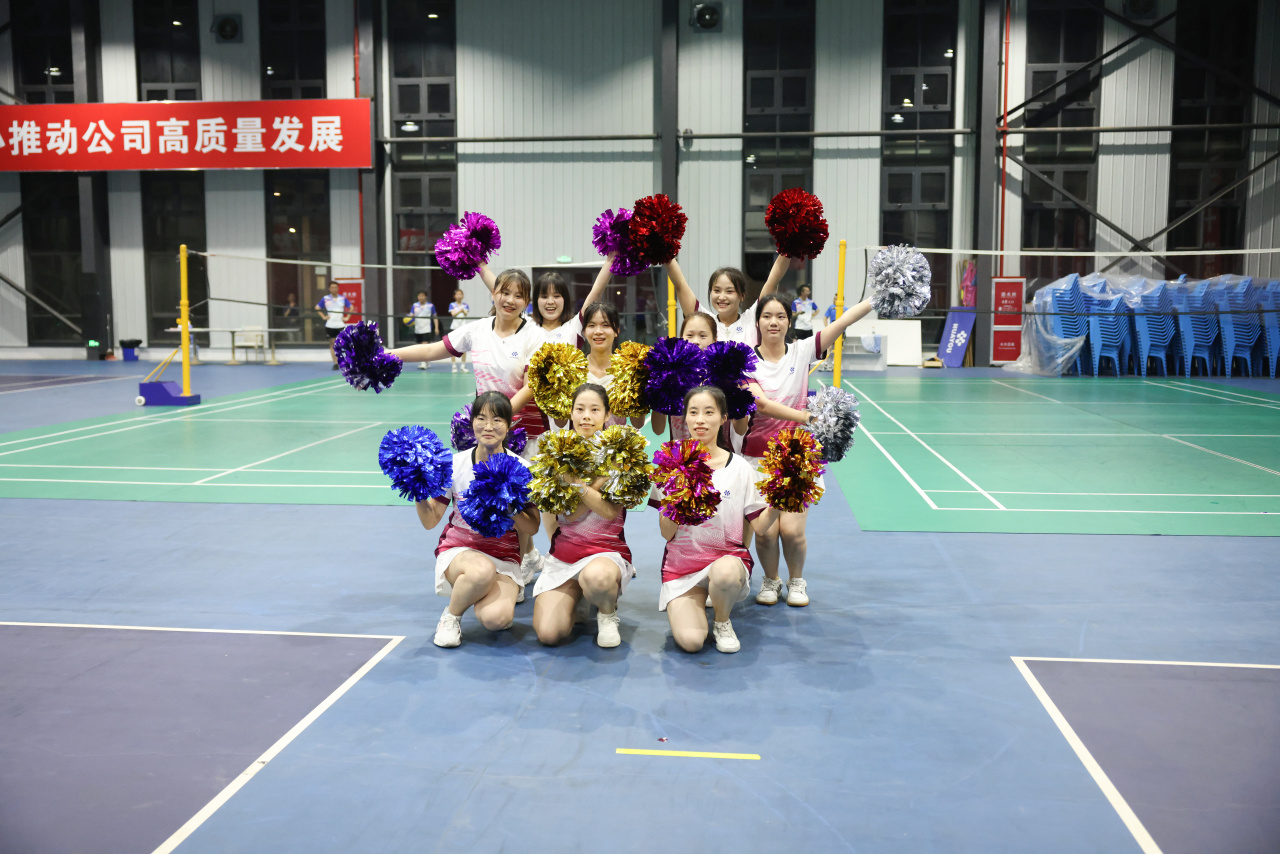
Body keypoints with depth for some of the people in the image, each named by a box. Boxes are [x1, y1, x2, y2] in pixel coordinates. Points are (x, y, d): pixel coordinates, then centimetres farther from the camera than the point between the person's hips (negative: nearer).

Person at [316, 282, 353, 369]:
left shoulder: (343, 298, 5)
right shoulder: (325, 298, 3)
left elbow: (351, 307, 16)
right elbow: (317, 308, 12)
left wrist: (347, 317, 5)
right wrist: (323, 316, 1)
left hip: (341, 325, 0)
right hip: (330, 325, 0)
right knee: (332, 344, 1)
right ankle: (335, 363, 5)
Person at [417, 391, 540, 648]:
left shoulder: (520, 469, -4)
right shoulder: (455, 464, -3)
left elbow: (531, 528, -2)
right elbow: (430, 521, 0)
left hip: (503, 555, 1)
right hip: (459, 549, -1)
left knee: (496, 619, -28)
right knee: (483, 570, -39)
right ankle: (451, 614, -6)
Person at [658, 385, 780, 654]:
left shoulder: (739, 467, 1)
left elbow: (759, 526, -1)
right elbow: (667, 533, -3)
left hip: (727, 555, 0)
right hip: (682, 561, 1)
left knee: (726, 572, -39)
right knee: (690, 641, -21)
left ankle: (722, 621, -3)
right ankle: (693, 603, 17)